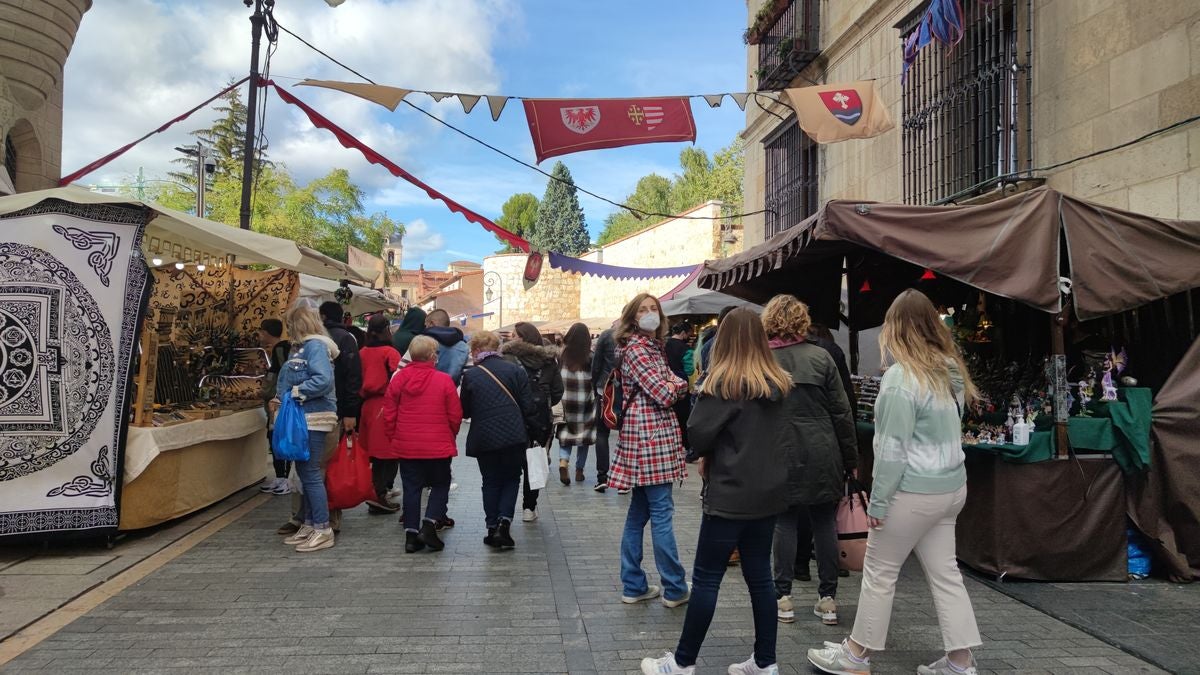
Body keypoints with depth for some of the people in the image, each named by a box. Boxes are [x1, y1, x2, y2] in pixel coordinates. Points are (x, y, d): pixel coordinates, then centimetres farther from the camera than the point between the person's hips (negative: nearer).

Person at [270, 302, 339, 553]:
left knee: (311, 473, -7)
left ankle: (323, 530, 0)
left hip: (314, 419, -10)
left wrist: (296, 392, -16)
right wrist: (281, 398, 10)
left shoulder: (315, 346, -14)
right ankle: (308, 525, 23)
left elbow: (324, 380, -26)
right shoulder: (305, 346, 16)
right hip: (304, 417, 10)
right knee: (304, 472, 14)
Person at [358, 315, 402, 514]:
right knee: (388, 453, -1)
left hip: (368, 406, 7)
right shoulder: (390, 353, -12)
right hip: (387, 407, -7)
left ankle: (376, 493, 19)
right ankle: (379, 494, -6)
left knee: (376, 454, 14)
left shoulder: (362, 353, 6)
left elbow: (359, 381, 11)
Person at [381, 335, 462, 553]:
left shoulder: (399, 378, -3)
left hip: (406, 445, 3)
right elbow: (455, 416, -4)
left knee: (411, 488, 10)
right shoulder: (444, 380, -9)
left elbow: (388, 414, 2)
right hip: (438, 445, -2)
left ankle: (411, 535, 10)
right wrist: (450, 436, 15)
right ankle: (429, 525, -2)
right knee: (440, 486, 13)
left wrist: (393, 438, 15)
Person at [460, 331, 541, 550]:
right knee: (511, 479, 15)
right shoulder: (516, 371, 0)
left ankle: (493, 528, 16)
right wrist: (532, 430, 9)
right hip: (514, 437, 0)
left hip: (484, 439, 0)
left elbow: (465, 411, 5)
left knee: (491, 482, 14)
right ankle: (505, 520, -2)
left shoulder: (470, 376, -2)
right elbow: (528, 406, -1)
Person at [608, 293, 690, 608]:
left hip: (645, 435, 10)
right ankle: (674, 589, 5)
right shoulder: (637, 350, -12)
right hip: (650, 435, -10)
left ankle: (633, 586, 19)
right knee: (662, 512, -3)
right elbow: (664, 395, -17)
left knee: (639, 511, 12)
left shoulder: (653, 348, 18)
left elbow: (678, 386, 13)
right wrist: (674, 385, 3)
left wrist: (675, 384, -7)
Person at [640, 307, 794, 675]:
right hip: (769, 492, 7)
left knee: (706, 578, 3)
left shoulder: (723, 382, -13)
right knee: (760, 576, 15)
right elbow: (791, 439, 13)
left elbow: (698, 433, -16)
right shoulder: (780, 384, 6)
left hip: (730, 493, -6)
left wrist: (709, 454, 4)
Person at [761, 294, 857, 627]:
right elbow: (841, 412, -1)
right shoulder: (820, 356, -3)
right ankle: (828, 598, 16)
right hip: (822, 456, 1)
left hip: (780, 456, -1)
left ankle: (784, 596, 11)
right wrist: (850, 457, 8)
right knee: (825, 522, 10)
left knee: (784, 522, 8)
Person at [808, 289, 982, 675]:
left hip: (914, 491, -8)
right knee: (944, 572, 14)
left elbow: (892, 449, -18)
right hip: (951, 485, 8)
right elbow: (946, 432, 13)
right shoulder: (949, 370, 6)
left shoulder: (901, 377, -18)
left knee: (879, 571, 5)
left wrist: (878, 502, -12)